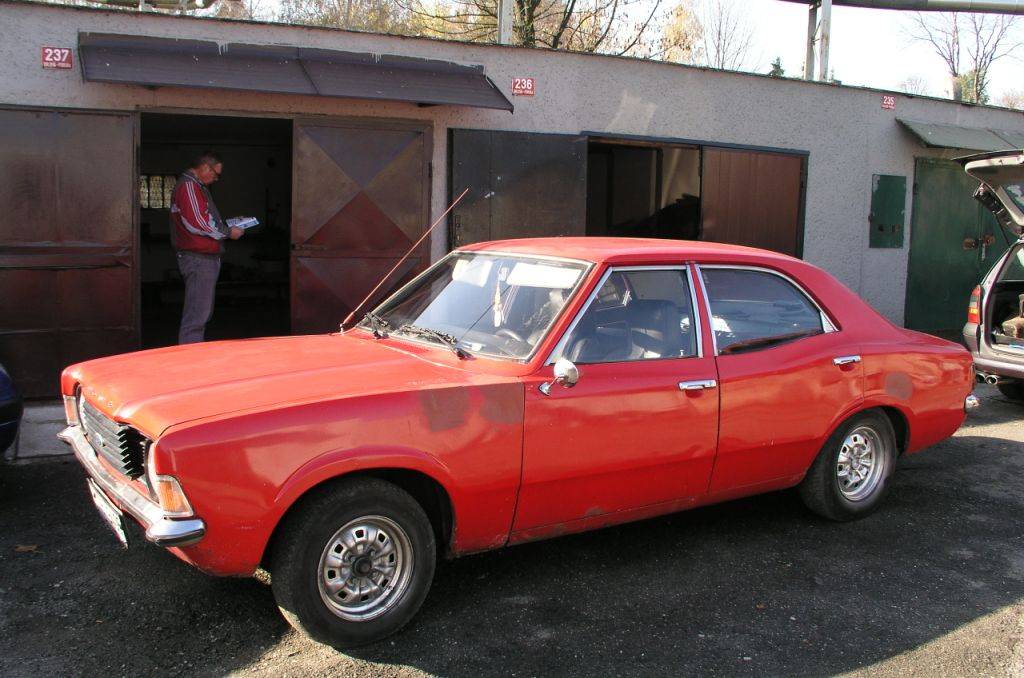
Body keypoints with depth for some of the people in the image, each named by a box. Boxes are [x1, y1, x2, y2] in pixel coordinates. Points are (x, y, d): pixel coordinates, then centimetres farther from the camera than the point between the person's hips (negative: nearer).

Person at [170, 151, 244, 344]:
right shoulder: (188, 186, -13)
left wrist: (226, 226, 12)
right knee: (196, 316, -11)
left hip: (205, 258, 11)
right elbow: (198, 223, -21)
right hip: (198, 258, -11)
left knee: (203, 313, 17)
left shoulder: (198, 187, 21)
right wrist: (228, 232, -12)